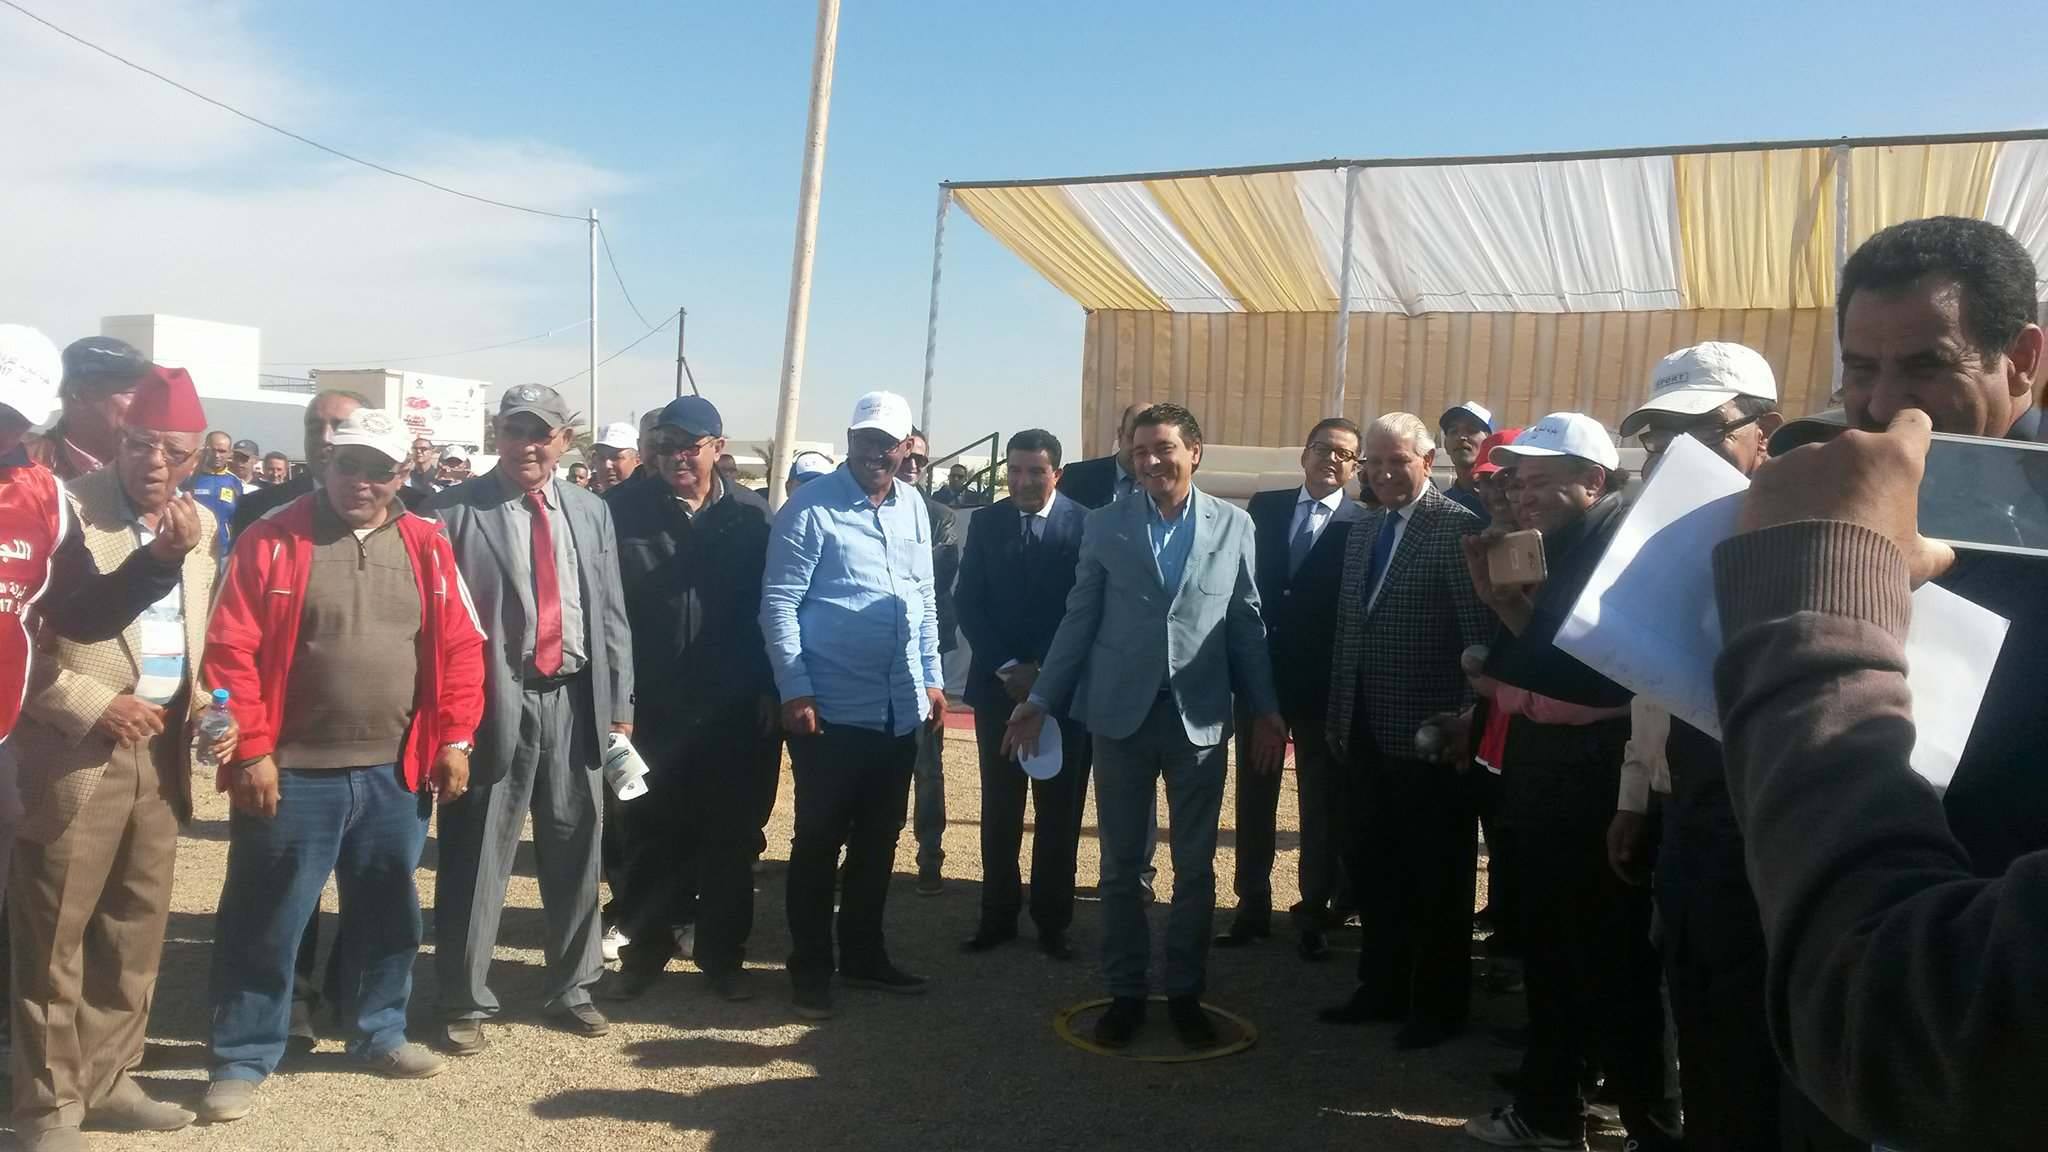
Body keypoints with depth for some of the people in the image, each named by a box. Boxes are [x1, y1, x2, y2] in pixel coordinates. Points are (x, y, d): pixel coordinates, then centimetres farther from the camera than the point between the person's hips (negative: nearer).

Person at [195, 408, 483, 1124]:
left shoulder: (426, 545, 4)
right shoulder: (271, 539, -5)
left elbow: (460, 647, 5)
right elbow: (231, 652, -8)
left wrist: (455, 738, 0)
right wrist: (251, 748, -12)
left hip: (395, 772, 4)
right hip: (292, 772, -3)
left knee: (388, 913, 16)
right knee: (265, 924, 7)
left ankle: (379, 1034, 34)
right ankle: (241, 1059, 22)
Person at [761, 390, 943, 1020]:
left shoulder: (913, 508, 9)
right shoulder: (810, 508, -9)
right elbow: (778, 603, -10)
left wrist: (932, 677, 13)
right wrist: (794, 691, -14)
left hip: (899, 708, 6)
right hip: (830, 708, -6)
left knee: (879, 837, 15)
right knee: (820, 840, 4)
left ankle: (862, 954, 30)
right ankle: (810, 967, 18)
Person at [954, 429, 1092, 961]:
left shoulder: (1085, 525, -3)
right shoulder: (987, 522, 5)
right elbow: (968, 603, 2)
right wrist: (1007, 668, -8)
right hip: (999, 684, 2)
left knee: (1059, 810, 4)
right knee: (1000, 808, 7)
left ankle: (1052, 921, 14)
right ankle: (998, 915, 17)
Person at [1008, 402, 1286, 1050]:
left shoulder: (1234, 524, 3)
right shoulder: (1105, 525, 3)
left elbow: (1247, 624, 5)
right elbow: (1079, 619, 5)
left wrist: (1266, 710, 3)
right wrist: (1041, 700, 3)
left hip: (1199, 717, 0)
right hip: (1121, 713, 0)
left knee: (1195, 866, 8)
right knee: (1120, 864, 8)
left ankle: (1185, 993, 23)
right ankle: (1125, 993, 21)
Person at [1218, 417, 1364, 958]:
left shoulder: (1364, 525, -5)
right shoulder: (1264, 507, 5)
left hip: (1323, 682, -3)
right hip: (1260, 670, 3)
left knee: (1320, 803, 9)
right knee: (1254, 796, 11)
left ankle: (1315, 913, 22)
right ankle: (1252, 906, 24)